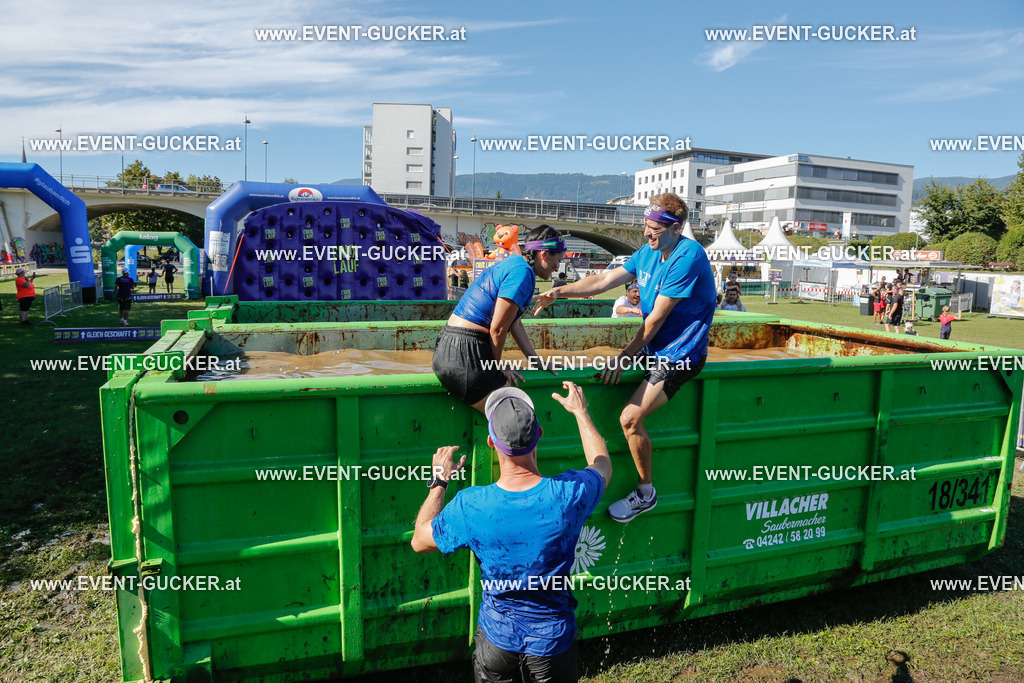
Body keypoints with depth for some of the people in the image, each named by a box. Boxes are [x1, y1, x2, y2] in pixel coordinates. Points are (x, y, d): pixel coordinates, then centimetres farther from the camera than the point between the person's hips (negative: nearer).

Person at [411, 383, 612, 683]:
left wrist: (438, 481, 7)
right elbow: (602, 465, 2)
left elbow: (419, 541, -3)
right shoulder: (570, 494, -24)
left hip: (497, 637, 0)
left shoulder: (470, 506, -25)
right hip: (552, 638, 0)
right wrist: (580, 411, 14)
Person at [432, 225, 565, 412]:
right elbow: (498, 329, -16)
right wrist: (498, 366, -1)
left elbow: (514, 323, 21)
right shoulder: (523, 272, -14)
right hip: (466, 357, -11)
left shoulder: (513, 262, 18)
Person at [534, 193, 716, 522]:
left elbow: (656, 318, -21)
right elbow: (605, 280, 6)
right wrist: (559, 291, -7)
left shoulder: (688, 257, -21)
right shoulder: (648, 252, 7)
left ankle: (646, 493, 5)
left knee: (630, 418, -19)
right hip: (653, 347, 10)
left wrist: (625, 357, -16)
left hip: (677, 356, -10)